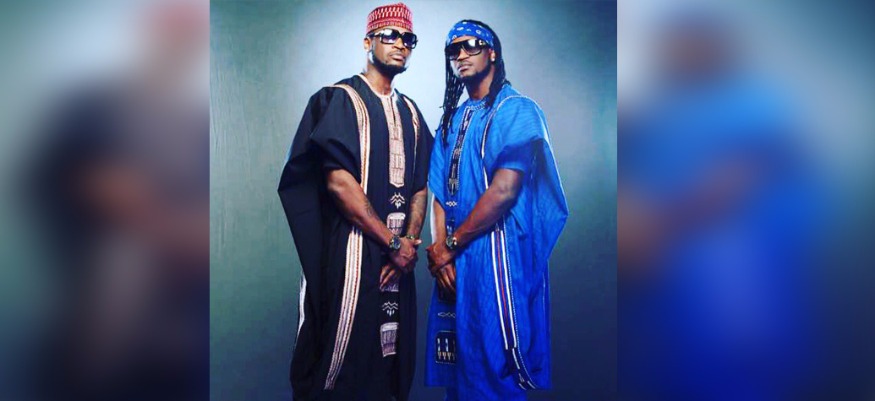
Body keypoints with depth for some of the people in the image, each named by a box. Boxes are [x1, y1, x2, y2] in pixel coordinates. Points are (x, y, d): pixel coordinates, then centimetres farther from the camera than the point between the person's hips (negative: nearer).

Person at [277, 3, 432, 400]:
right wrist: (393, 242, -12)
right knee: (341, 363, -2)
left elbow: (420, 185, 12)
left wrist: (410, 241, -6)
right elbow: (339, 181, -13)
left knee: (392, 357, 11)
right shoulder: (340, 99, -3)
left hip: (398, 257, 6)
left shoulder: (410, 112, 16)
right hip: (353, 251, -6)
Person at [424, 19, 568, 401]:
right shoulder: (452, 119, 16)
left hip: (498, 255, -7)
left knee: (495, 359, -1)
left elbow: (504, 190, -16)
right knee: (456, 361, 13)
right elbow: (440, 192, 10)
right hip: (453, 259, 7)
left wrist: (450, 246, -9)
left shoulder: (516, 109, -6)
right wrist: (439, 249, -5)